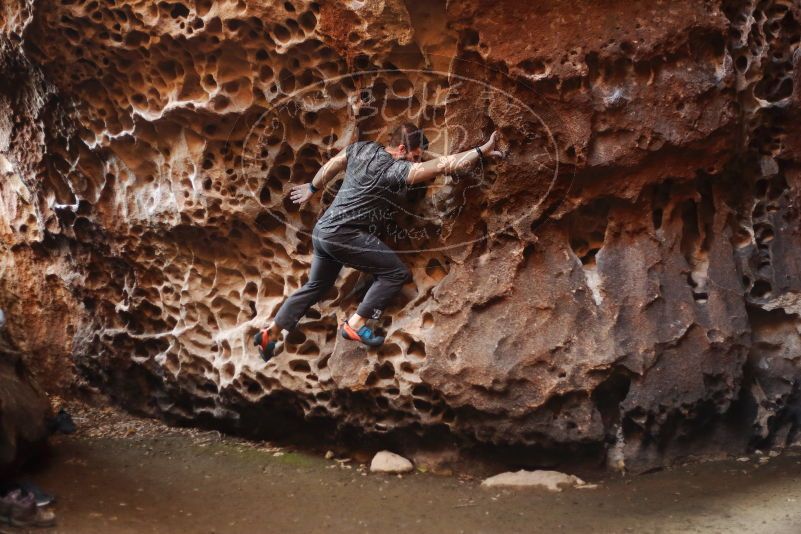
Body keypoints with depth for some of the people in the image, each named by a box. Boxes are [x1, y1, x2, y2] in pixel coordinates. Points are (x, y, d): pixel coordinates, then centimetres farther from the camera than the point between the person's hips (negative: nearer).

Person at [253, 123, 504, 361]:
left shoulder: (362, 148, 7)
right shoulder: (394, 169, -16)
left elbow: (331, 165, 21)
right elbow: (441, 165, -22)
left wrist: (312, 188, 36)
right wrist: (481, 151, -21)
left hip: (322, 231, 9)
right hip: (344, 234, -9)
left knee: (316, 286, 24)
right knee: (396, 273, -6)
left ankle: (271, 332, 24)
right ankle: (356, 324, -3)